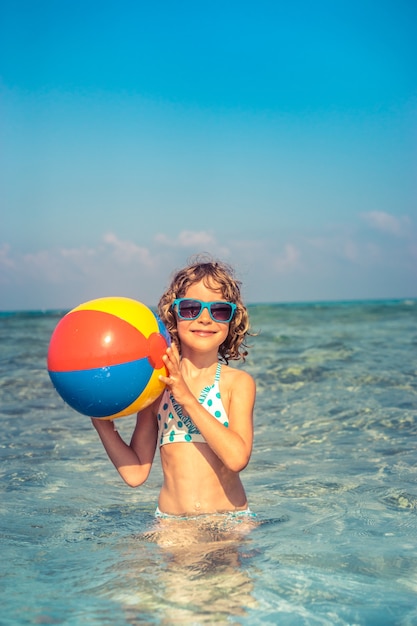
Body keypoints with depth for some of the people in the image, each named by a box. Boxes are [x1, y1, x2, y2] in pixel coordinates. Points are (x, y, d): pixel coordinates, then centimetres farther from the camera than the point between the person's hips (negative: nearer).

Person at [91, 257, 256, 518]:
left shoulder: (238, 382, 0)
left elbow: (238, 457, -16)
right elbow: (135, 473, 4)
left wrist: (188, 398, -18)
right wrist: (101, 420, -6)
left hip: (230, 526, 0)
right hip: (170, 526, 0)